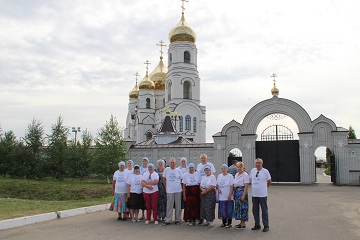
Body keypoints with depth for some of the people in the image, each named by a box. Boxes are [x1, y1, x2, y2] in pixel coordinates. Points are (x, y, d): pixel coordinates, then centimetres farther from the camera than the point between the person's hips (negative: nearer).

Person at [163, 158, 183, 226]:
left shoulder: (178, 170, 2)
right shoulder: (166, 169, 1)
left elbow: (182, 180, 7)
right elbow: (164, 179, 8)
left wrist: (182, 188, 4)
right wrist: (166, 187, 6)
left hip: (178, 190, 1)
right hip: (169, 191, 0)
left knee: (178, 206, 6)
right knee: (169, 206, 3)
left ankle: (177, 220, 16)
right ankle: (167, 220, 10)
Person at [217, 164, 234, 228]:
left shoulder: (230, 176, -4)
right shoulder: (219, 176, 11)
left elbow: (231, 187, -8)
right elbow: (217, 184, 19)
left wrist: (229, 195, -14)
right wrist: (218, 188, -3)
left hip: (228, 197, -4)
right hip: (221, 197, 5)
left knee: (229, 211, 0)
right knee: (222, 210, 7)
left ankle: (229, 223, 10)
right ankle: (224, 223, 21)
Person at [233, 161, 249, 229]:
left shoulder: (245, 175, -9)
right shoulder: (236, 175, 14)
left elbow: (246, 186, -15)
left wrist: (243, 195, -21)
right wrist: (234, 193, 11)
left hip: (242, 191, -8)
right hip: (236, 192, 8)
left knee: (242, 207, -4)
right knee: (238, 206, 10)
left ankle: (243, 224, 3)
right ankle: (241, 222, 19)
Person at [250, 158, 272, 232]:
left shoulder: (265, 171, -8)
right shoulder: (252, 170, 6)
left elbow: (269, 182, 2)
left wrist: (263, 187, 10)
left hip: (262, 194, -5)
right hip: (254, 194, 5)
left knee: (264, 210, 2)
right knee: (255, 210, 11)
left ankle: (266, 226, 10)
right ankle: (257, 225, 22)